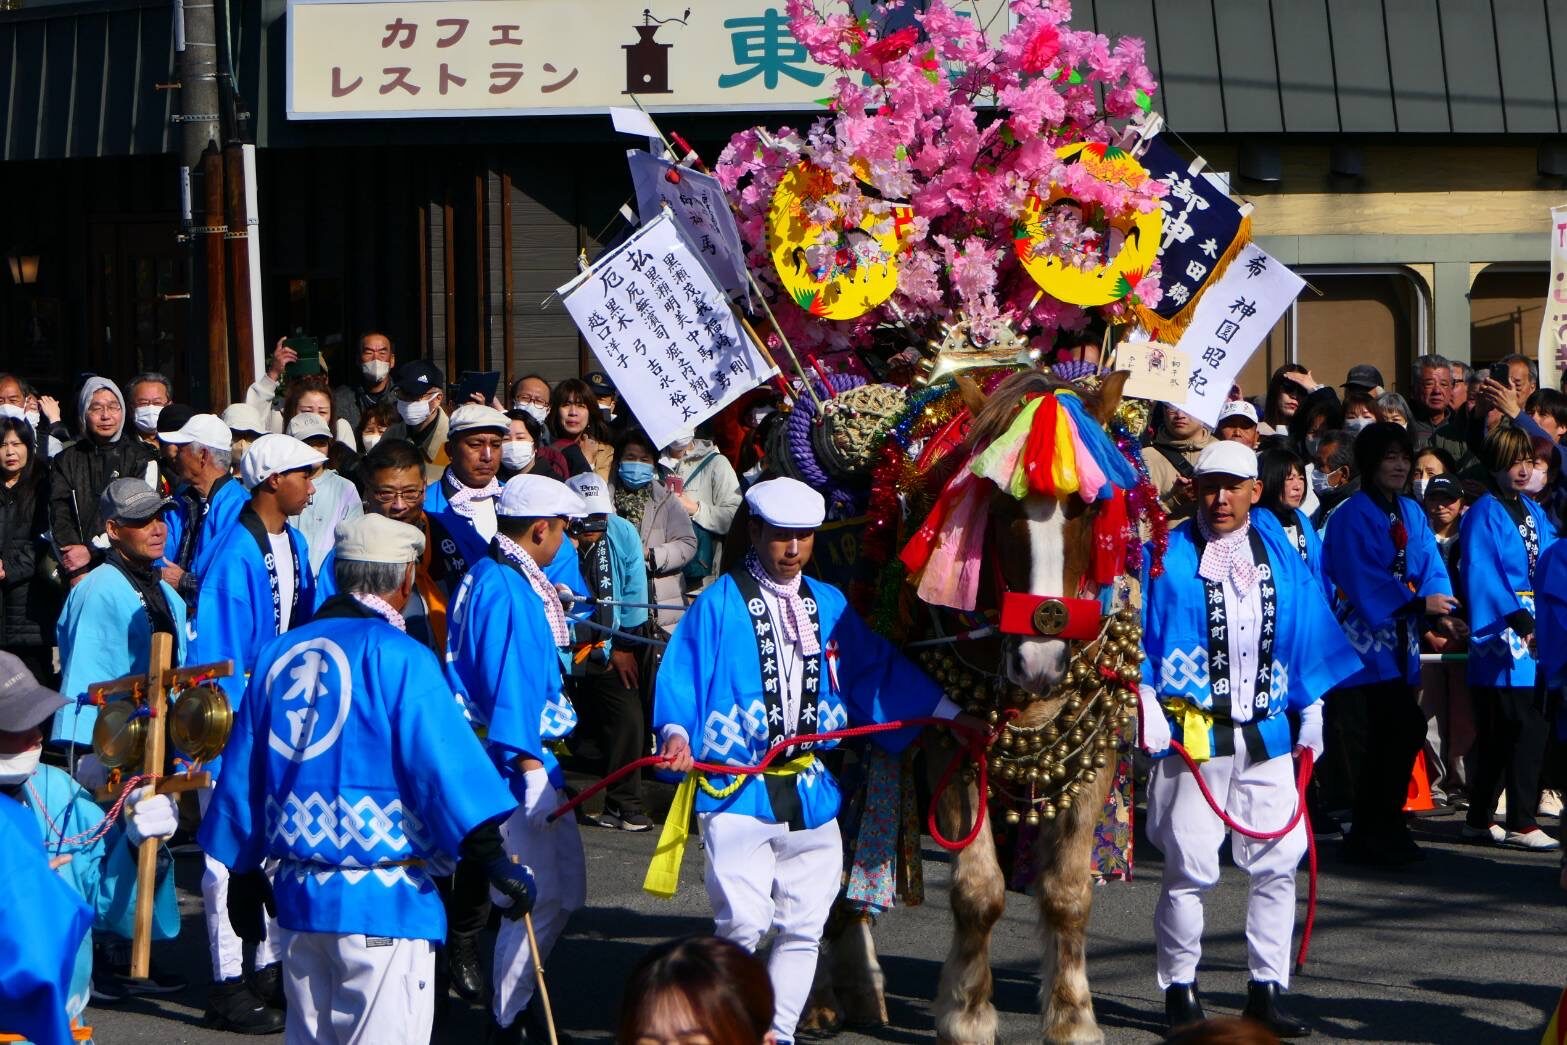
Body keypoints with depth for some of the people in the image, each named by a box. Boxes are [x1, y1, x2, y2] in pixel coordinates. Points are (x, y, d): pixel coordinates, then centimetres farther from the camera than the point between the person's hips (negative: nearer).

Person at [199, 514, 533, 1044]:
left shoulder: (278, 654, 9)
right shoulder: (398, 657, -10)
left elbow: (242, 773, 15)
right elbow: (445, 763, -18)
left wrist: (242, 871, 24)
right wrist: (493, 857, -17)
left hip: (296, 894, 6)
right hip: (383, 901, -6)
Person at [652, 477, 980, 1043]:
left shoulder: (830, 606, 13)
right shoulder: (718, 604, -2)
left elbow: (881, 672, 19)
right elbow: (681, 678, -7)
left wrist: (949, 713, 15)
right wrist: (676, 732, -26)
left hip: (812, 794, 5)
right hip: (738, 789, -5)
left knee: (803, 928, 7)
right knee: (743, 921, -15)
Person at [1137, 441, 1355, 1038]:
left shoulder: (1280, 556, 10)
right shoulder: (1170, 556, -2)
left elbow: (1307, 638, 16)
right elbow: (1140, 634, -4)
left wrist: (1310, 713, 13)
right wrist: (1147, 703, -13)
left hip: (1267, 733, 4)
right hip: (1194, 734, -4)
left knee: (1278, 863, 0)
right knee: (1190, 869, -4)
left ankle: (1266, 989, 9)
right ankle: (1179, 988, 10)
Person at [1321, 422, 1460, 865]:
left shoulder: (1411, 513, 14)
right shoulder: (1353, 516, -8)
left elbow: (1432, 568, 5)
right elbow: (1364, 580, -16)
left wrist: (1440, 615, -12)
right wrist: (1419, 603, -19)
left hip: (1401, 643, 7)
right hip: (1366, 641, -7)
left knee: (1404, 732, 4)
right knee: (1382, 740, -9)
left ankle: (1387, 829, 16)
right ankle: (1372, 833, 1)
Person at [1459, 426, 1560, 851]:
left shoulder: (1533, 512, 16)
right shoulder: (1484, 515, -8)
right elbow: (1484, 577, -14)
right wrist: (1521, 622, -21)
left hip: (1535, 635, 7)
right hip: (1502, 637, -7)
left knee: (1501, 735, 10)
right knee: (1528, 730, -12)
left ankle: (1480, 819, 16)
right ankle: (1522, 823, -8)